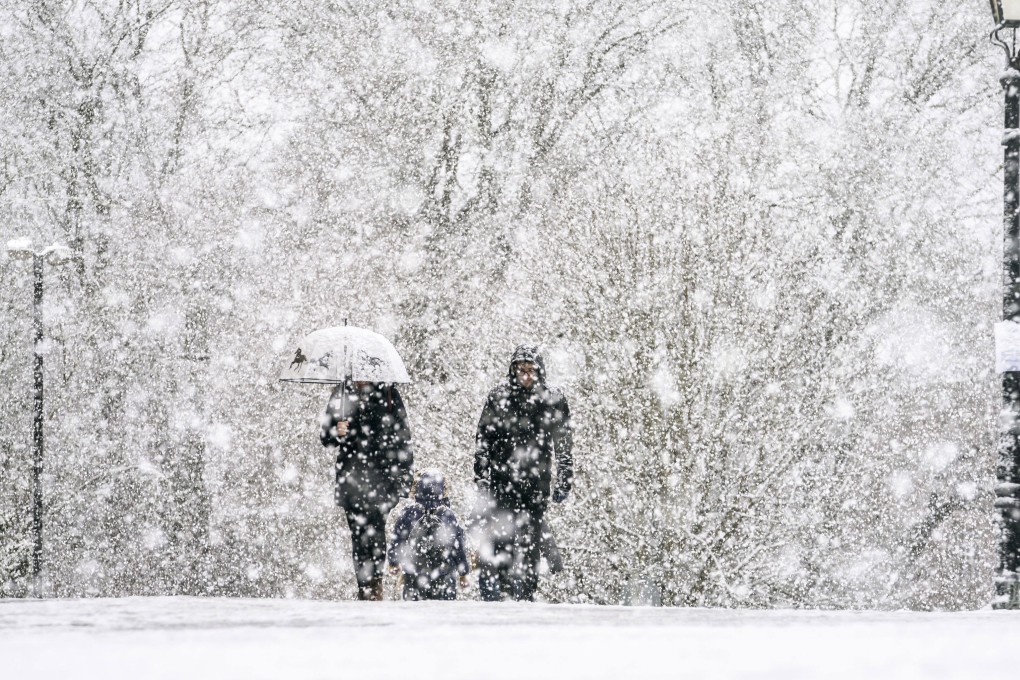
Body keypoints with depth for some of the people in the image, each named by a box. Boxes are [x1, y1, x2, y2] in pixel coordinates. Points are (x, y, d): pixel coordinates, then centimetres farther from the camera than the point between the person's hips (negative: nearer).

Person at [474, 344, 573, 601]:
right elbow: (483, 438, 5)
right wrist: (481, 475, -1)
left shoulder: (553, 401, 5)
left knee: (530, 540, 1)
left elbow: (564, 445, 11)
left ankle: (525, 593, 9)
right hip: (501, 480, -1)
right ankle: (490, 590, -10)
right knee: (496, 536, -12)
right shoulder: (499, 396, 2)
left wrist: (564, 482, 7)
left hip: (536, 483, 1)